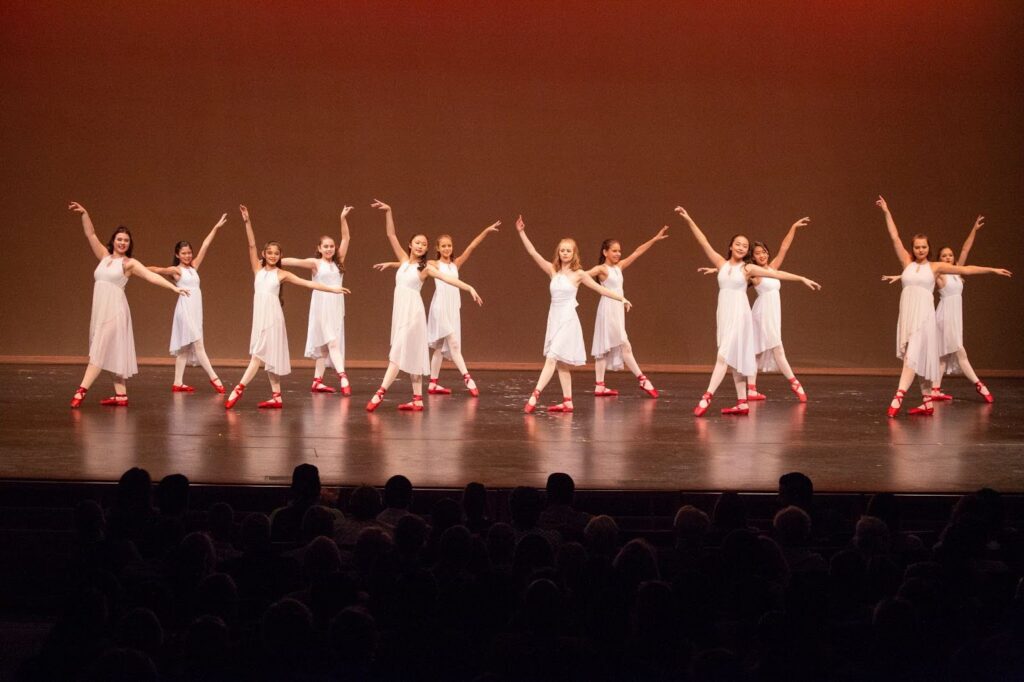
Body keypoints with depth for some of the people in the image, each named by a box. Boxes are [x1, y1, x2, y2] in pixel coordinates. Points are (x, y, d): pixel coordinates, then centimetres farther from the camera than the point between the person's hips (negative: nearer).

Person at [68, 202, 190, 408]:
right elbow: (90, 234, 11)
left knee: (101, 349, -10)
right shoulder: (104, 256, 13)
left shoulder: (129, 263, 0)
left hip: (115, 309, -6)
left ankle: (82, 390, -14)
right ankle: (121, 395, 7)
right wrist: (84, 213, 0)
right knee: (112, 352, 5)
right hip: (100, 308, 6)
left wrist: (173, 287, -16)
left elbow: (151, 276, -7)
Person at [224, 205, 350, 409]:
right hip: (259, 314, 4)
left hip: (272, 315, -4)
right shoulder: (258, 269, 10)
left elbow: (308, 283, 3)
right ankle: (276, 397, 7)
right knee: (266, 355, 5)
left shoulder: (282, 274, 3)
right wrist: (247, 222, -8)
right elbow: (252, 245, 1)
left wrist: (332, 289, -1)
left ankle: (239, 388, -10)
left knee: (260, 352, -10)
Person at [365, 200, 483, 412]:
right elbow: (391, 235, 7)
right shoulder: (404, 260, 11)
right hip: (400, 309, 5)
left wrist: (469, 288, -20)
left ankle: (380, 393, -13)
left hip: (413, 310, -5)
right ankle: (417, 400, 7)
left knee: (401, 351, -8)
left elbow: (448, 278, -9)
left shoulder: (426, 267, -1)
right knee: (411, 354, 6)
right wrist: (388, 212, -1)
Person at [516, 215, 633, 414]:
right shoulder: (553, 270, 6)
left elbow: (600, 288, 3)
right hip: (554, 319, 5)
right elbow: (533, 253, 0)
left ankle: (535, 396, -19)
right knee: (560, 363, 7)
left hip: (568, 320, -5)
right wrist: (521, 233, -7)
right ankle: (567, 402, 12)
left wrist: (621, 298, 1)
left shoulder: (578, 274, -3)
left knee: (552, 358, -13)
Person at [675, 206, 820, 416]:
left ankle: (707, 397, -19)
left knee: (725, 355, -13)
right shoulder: (722, 263, 7)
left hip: (739, 313, -4)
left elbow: (778, 274, 0)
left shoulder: (748, 268, 0)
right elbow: (703, 242, 2)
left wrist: (802, 279, -4)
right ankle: (742, 403, 11)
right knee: (733, 358, 7)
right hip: (724, 313, 4)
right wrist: (689, 220, -4)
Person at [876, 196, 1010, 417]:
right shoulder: (907, 263, 11)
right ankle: (927, 402, 9)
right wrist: (887, 212, 6)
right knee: (918, 357, 5)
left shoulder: (935, 266, 6)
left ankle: (898, 398, -24)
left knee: (914, 354, -14)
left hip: (924, 314, -3)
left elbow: (965, 269, 7)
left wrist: (992, 270, 6)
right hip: (907, 313, 3)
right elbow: (895, 237, 9)